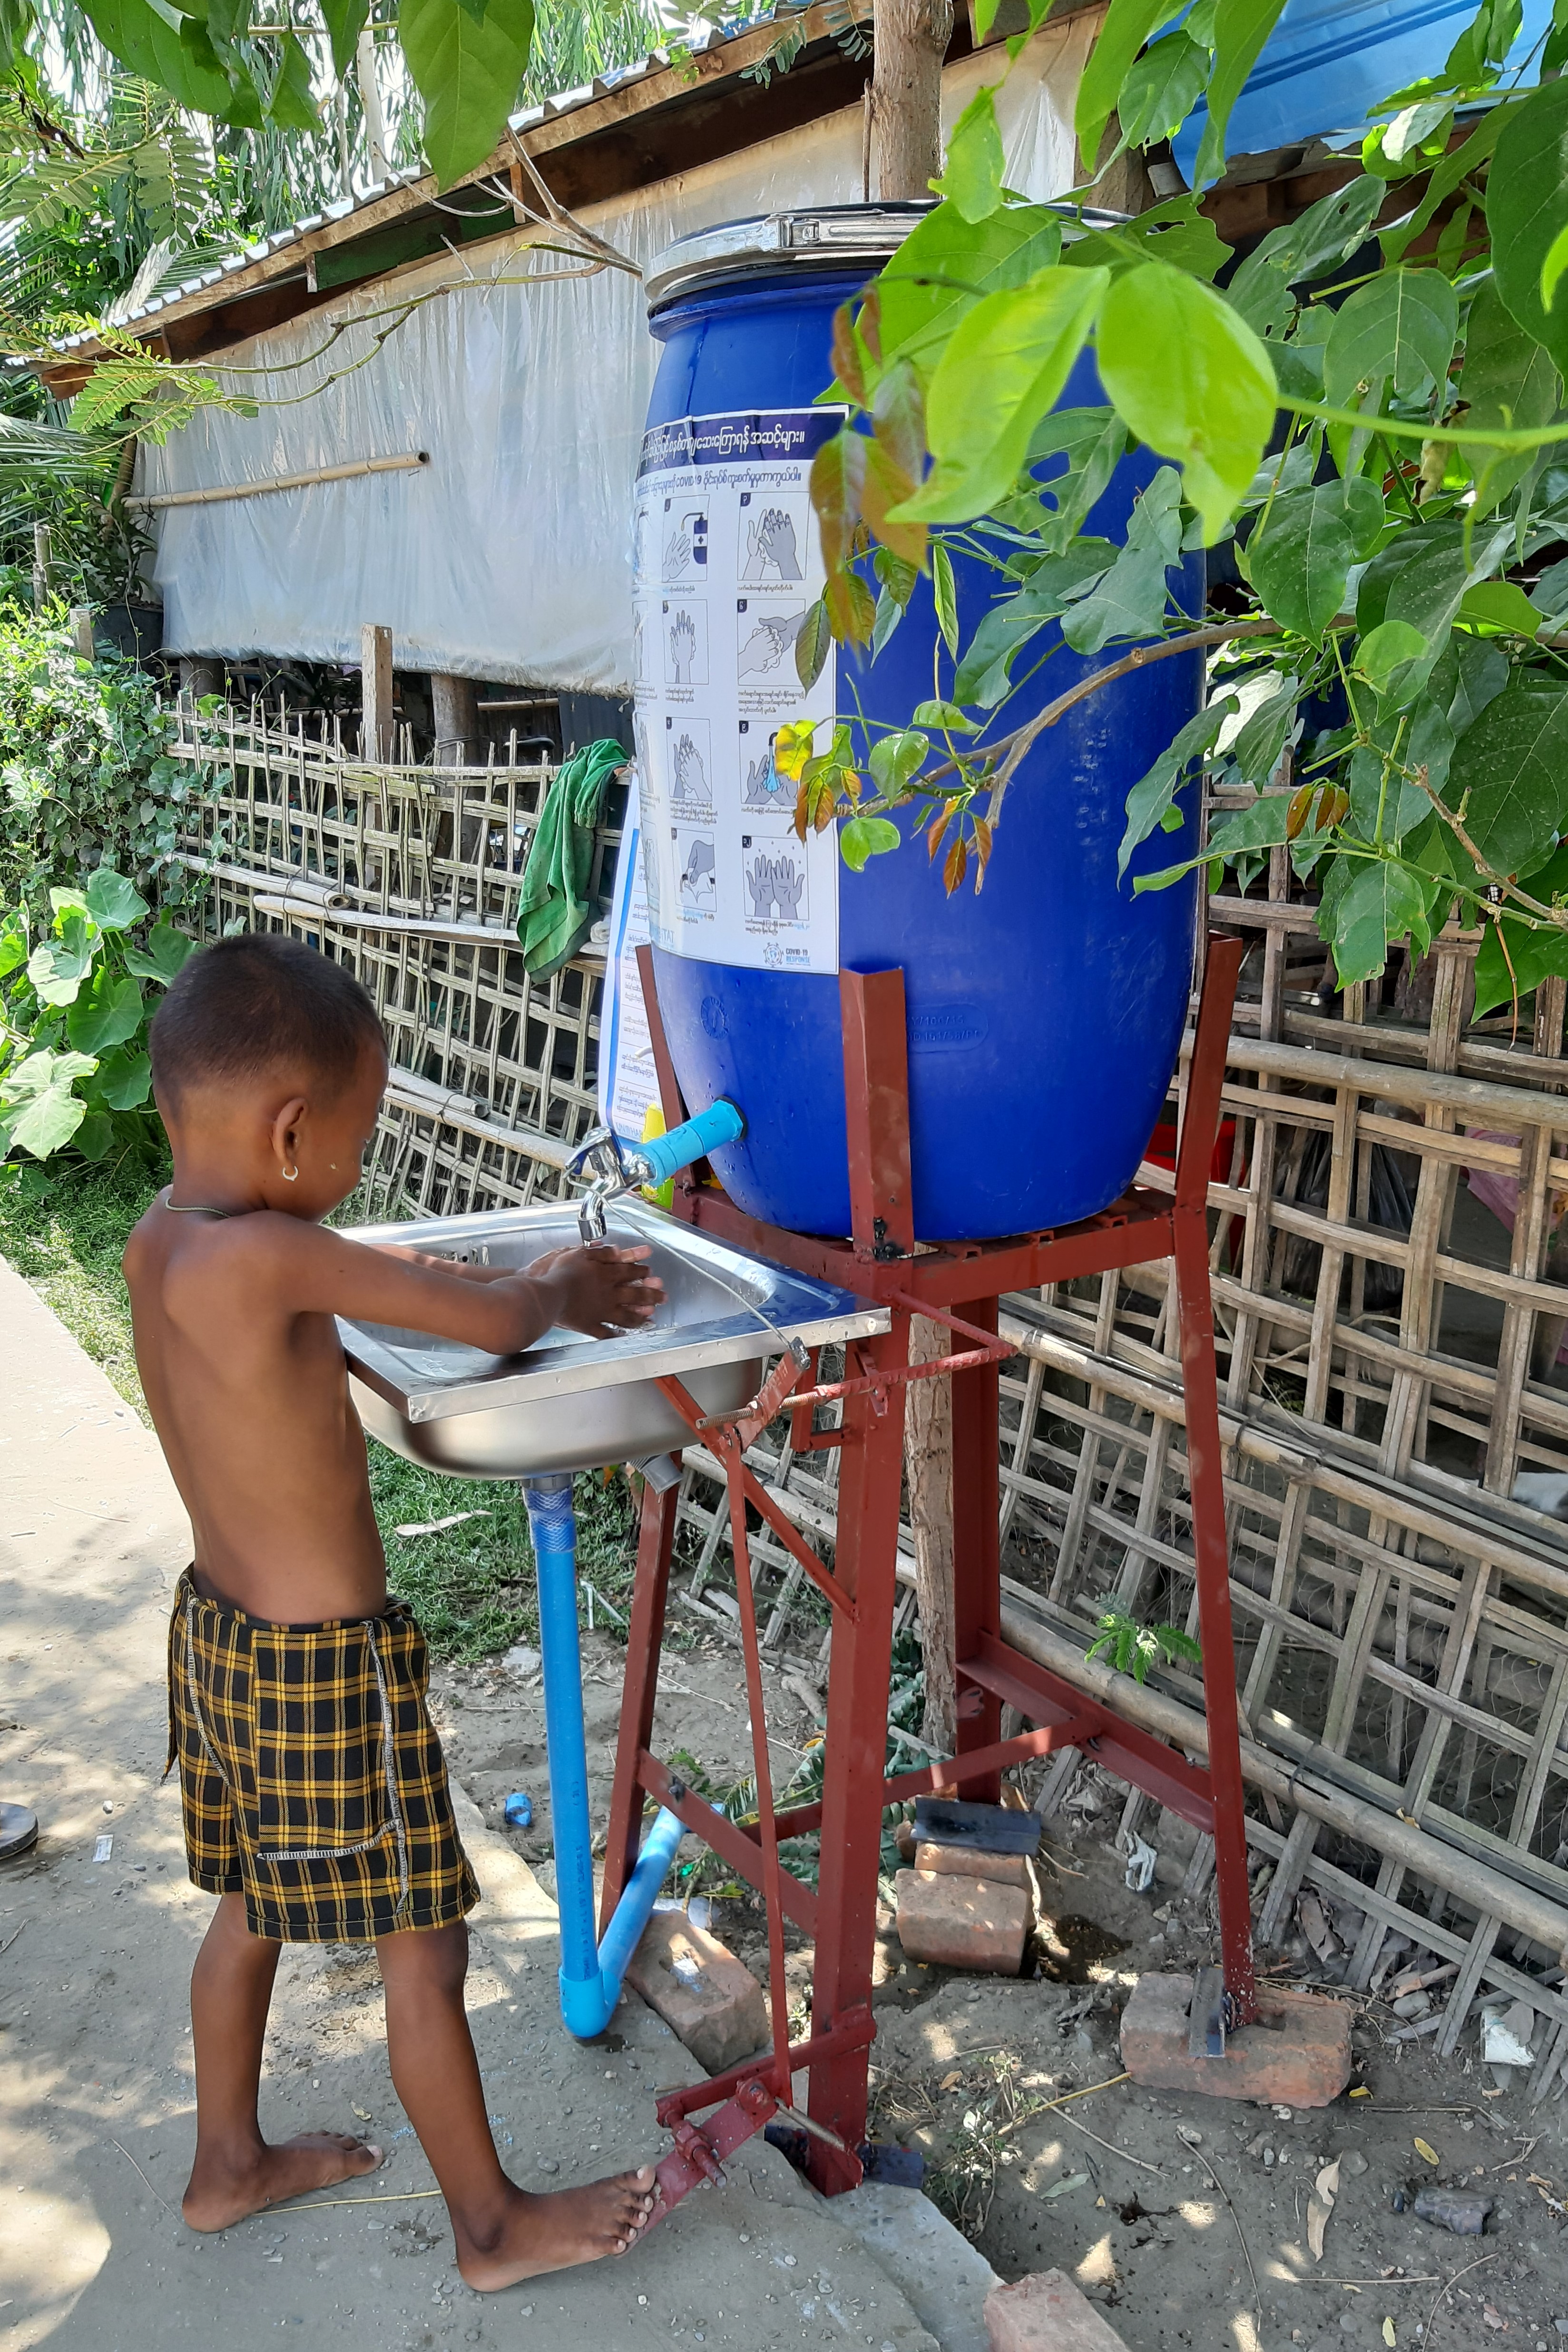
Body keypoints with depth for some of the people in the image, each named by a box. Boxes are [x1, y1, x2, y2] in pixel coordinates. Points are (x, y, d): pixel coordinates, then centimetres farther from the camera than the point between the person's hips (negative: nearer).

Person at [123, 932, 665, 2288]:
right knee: (424, 1951, 10)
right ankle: (494, 2226, 29)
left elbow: (376, 1277, 11)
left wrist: (541, 1278, 5)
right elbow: (491, 1324, -25)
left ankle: (230, 2164, 47)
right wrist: (560, 1297, -3)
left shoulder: (160, 1240, -2)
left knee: (253, 1908, 27)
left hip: (221, 1630, 9)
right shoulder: (266, 1255, -30)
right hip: (325, 1669, -9)